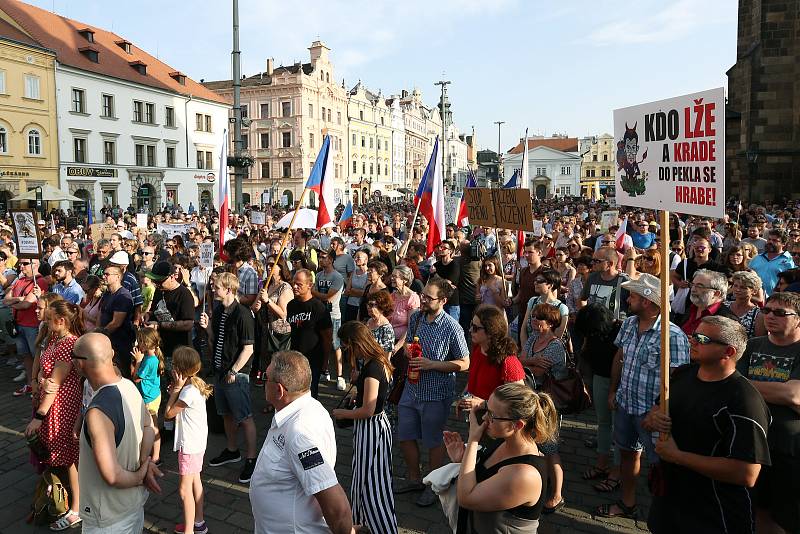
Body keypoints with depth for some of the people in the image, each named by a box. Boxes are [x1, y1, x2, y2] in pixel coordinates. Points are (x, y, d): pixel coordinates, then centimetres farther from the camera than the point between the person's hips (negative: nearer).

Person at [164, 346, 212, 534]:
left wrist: (176, 389, -16)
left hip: (190, 444, -10)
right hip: (196, 441, 10)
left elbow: (168, 413, -16)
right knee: (195, 481, 21)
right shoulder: (195, 384, 2)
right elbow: (177, 411, 8)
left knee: (185, 489, 0)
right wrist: (175, 393, -6)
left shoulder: (189, 391, -26)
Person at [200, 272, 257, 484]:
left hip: (236, 374, -8)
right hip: (219, 371, 8)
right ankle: (232, 451, 37)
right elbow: (214, 342, 14)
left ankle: (251, 459, 10)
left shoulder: (242, 314, -16)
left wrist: (234, 371, -17)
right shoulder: (217, 311, 7)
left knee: (245, 418, 0)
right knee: (227, 414, 20)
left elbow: (248, 348, -16)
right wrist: (208, 327, -3)